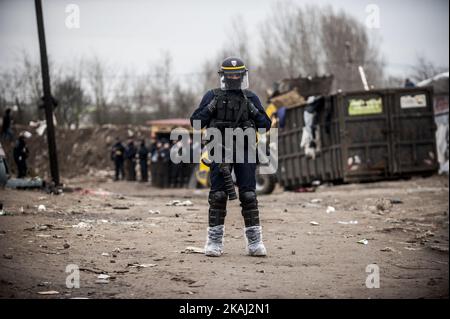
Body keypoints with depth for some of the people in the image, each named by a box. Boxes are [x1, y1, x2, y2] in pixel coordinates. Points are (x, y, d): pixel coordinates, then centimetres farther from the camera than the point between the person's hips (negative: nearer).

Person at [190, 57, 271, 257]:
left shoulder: (251, 98, 8)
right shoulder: (212, 97, 4)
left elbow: (265, 125, 6)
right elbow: (196, 122, 1)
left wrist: (253, 111, -10)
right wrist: (210, 108, -14)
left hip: (244, 152, 1)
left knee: (249, 195, -4)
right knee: (218, 196, -4)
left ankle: (254, 242, -1)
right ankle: (214, 241, 3)